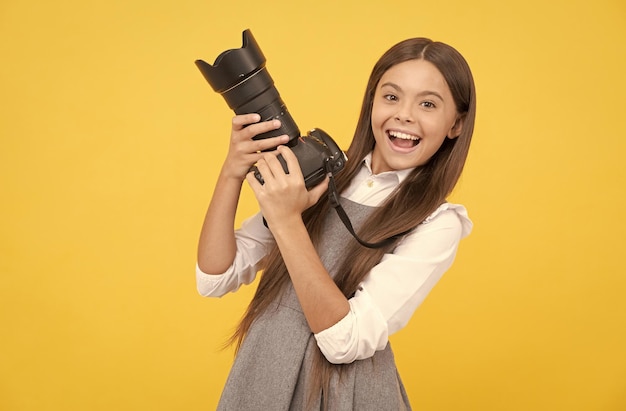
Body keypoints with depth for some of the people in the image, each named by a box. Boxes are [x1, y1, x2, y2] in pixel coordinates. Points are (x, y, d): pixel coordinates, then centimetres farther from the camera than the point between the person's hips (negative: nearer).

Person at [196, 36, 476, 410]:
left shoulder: (438, 225, -12)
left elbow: (346, 341, -21)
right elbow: (215, 279, -6)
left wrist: (287, 222, -26)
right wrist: (232, 173, -17)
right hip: (257, 377, 3)